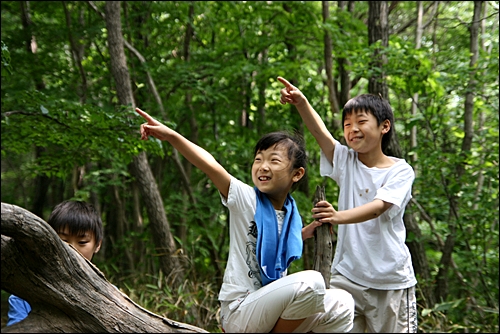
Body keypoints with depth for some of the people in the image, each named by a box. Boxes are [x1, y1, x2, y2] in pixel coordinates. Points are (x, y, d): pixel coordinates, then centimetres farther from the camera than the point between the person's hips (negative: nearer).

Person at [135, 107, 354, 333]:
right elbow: (211, 167, -27)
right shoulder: (246, 200, -12)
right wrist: (171, 136, -40)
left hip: (271, 304, 6)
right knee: (311, 281, -27)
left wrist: (305, 233, 6)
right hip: (239, 312, -6)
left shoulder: (291, 214, 5)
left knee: (341, 305, -7)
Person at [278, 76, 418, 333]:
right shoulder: (346, 162, 5)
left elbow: (378, 207, -22)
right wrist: (300, 102, -30)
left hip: (391, 280, -2)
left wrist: (339, 216, -40)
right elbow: (319, 131, -12)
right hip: (346, 275, 2)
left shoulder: (400, 171, -5)